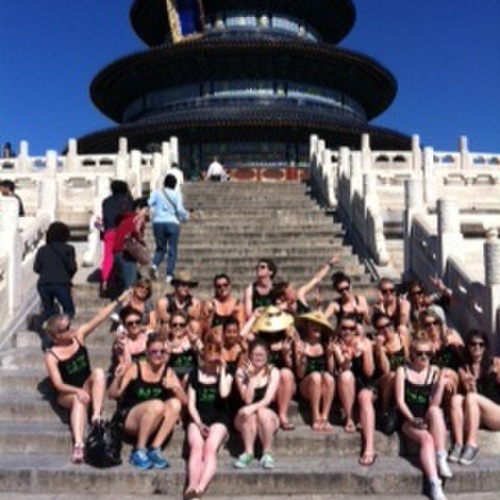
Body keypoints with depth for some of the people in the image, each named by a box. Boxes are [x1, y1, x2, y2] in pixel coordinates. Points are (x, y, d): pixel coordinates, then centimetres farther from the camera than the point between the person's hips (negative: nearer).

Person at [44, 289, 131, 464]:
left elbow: (98, 318, -11)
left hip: (87, 387, 4)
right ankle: (78, 444, -54)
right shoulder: (52, 356, -13)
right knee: (80, 400, -38)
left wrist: (118, 300, -17)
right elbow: (58, 384, -18)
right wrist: (77, 391, -35)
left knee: (99, 372, -28)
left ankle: (96, 416, -33)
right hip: (68, 394, -4)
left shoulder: (79, 335, -4)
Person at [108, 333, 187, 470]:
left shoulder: (168, 372, 1)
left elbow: (184, 400, -3)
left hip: (153, 424, 4)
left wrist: (174, 387, -22)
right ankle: (138, 451, -17)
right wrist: (118, 378, -29)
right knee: (157, 405, -31)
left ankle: (155, 449, -18)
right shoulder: (136, 368, -7)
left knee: (175, 404, -23)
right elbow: (113, 395, -10)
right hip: (129, 419, -4)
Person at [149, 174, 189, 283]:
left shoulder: (156, 193, 6)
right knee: (172, 250, 4)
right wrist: (186, 216, 10)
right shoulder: (177, 195, 1)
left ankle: (154, 265, -13)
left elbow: (149, 204, -5)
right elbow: (180, 209, -7)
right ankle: (169, 275, -1)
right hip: (172, 223, -2)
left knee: (160, 248, 15)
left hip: (158, 222, 2)